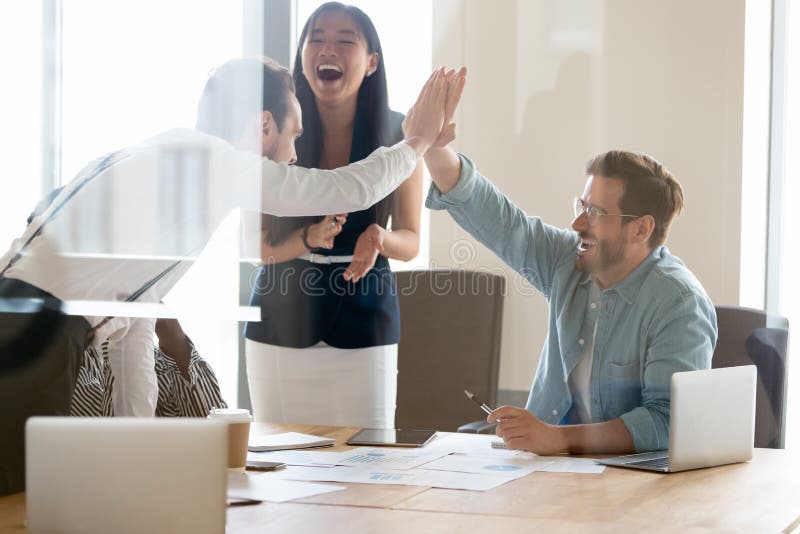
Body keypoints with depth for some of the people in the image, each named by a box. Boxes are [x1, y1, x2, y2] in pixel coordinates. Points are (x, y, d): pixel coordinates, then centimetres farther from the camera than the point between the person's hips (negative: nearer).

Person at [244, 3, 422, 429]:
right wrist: (310, 238, -23)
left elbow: (410, 242, 3)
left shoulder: (397, 137, -4)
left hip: (363, 325, 0)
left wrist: (379, 239, -19)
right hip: (279, 321, 0)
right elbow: (261, 246, -3)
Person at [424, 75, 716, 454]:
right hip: (551, 464, 6)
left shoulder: (680, 305, -14)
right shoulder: (568, 261, 8)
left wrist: (559, 437, -30)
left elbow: (668, 422, -22)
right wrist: (430, 142, -3)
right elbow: (494, 217, 10)